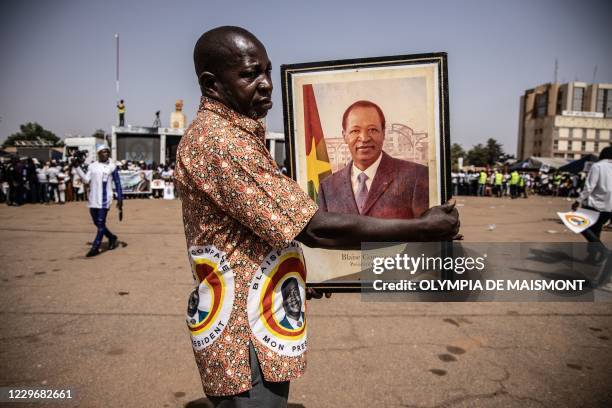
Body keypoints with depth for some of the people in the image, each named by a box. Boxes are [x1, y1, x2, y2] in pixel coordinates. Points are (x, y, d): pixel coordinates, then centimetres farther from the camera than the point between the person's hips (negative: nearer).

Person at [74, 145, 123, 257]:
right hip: (93, 199, 5)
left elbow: (117, 183, 0)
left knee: (101, 223, -6)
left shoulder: (112, 166, -1)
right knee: (96, 223, 12)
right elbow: (86, 180, 1)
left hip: (104, 199, -5)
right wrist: (78, 167, -5)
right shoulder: (92, 166, 9)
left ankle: (95, 247, -1)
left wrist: (120, 198, -3)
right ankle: (112, 237, 31)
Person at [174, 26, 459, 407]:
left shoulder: (234, 134, 11)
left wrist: (301, 275, 21)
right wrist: (421, 229, -18)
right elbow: (316, 228, -26)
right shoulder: (218, 141, -23)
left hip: (258, 326, 10)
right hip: (245, 337, -10)